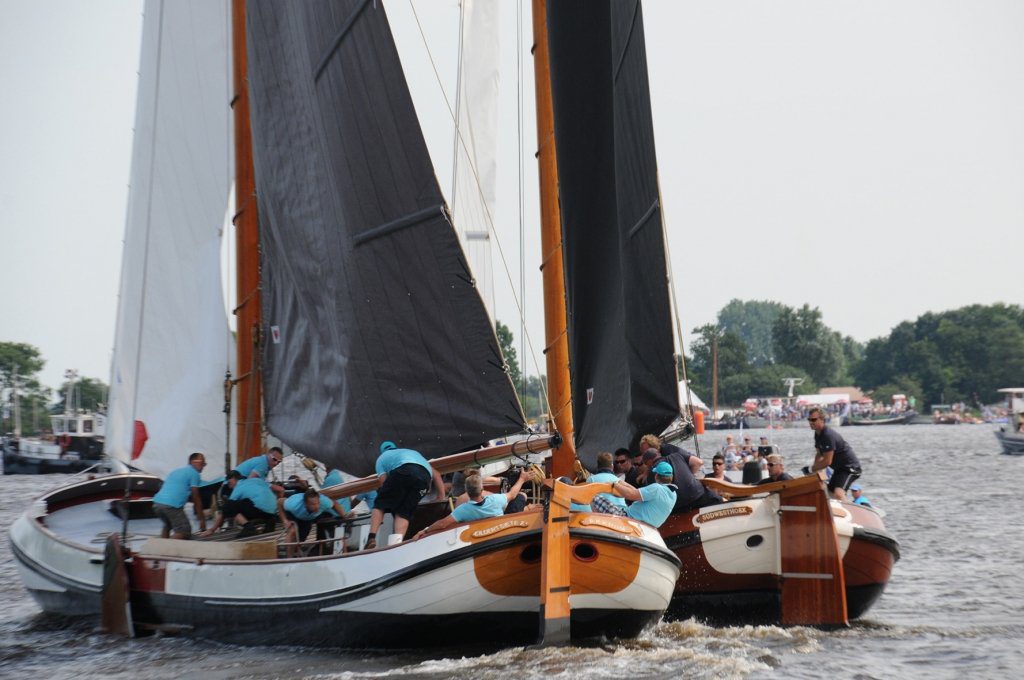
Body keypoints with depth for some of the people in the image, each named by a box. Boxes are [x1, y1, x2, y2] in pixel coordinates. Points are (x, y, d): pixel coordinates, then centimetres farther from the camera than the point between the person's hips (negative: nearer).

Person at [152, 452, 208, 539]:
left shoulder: (176, 471, 29)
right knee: (184, 531, -5)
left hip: (157, 503, 8)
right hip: (172, 505, -8)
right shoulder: (194, 473, 5)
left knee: (167, 525, 32)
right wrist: (202, 519, 7)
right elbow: (195, 498, 3)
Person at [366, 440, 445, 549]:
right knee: (403, 512, 7)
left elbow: (384, 482, 20)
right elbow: (436, 475, 38)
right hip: (425, 476, 3)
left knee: (380, 504, 9)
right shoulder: (413, 452, 46)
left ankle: (371, 537, -7)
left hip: (403, 471, -3)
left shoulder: (382, 458, 33)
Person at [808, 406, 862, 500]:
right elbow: (819, 454, 16)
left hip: (850, 467, -11)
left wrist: (813, 468, -11)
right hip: (839, 468, 11)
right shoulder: (818, 434, 6)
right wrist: (815, 468, -1)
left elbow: (827, 461, -26)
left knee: (838, 493, -31)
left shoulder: (828, 435, -26)